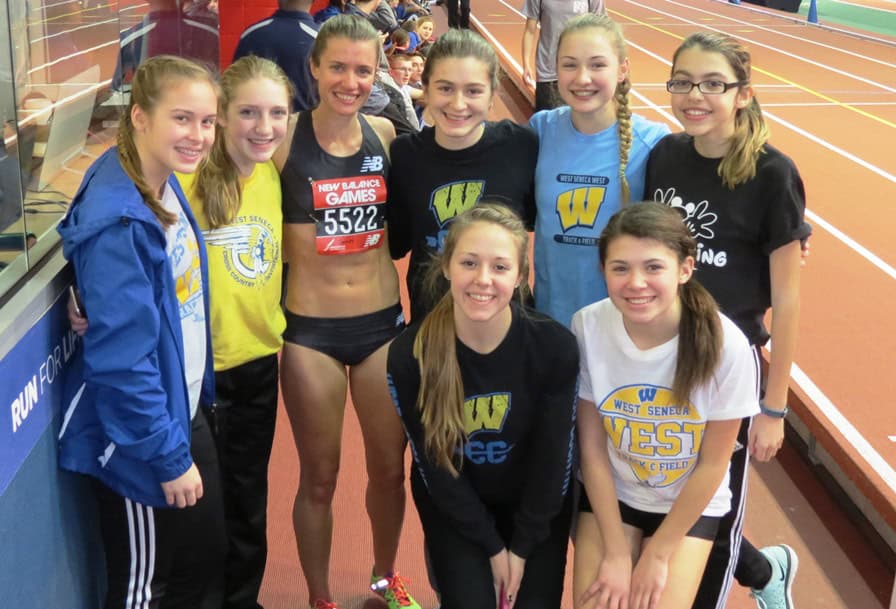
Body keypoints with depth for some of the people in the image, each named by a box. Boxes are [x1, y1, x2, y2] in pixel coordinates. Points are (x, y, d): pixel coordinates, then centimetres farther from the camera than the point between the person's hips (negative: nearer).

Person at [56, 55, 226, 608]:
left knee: (207, 559, 21)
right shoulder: (118, 224, -27)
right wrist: (170, 456, -20)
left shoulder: (168, 187, 0)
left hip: (185, 412, 8)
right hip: (139, 441, -8)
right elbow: (122, 358, -27)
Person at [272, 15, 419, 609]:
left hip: (383, 322, 3)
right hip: (310, 330, -3)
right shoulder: (285, 140, -11)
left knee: (389, 468, 15)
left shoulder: (384, 133, 1)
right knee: (319, 479, 10)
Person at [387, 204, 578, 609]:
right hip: (453, 504, 0)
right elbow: (432, 465, -13)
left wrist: (522, 547, -7)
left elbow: (552, 458, -12)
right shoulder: (409, 356, -23)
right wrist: (492, 546, -9)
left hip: (536, 503, 1)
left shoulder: (555, 346, -23)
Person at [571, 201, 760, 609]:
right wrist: (615, 552, -8)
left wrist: (658, 553, -6)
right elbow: (592, 449, -10)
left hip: (690, 503, -1)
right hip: (608, 494, 1)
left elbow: (712, 464, -12)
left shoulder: (726, 346, -26)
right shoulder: (588, 327, -22)